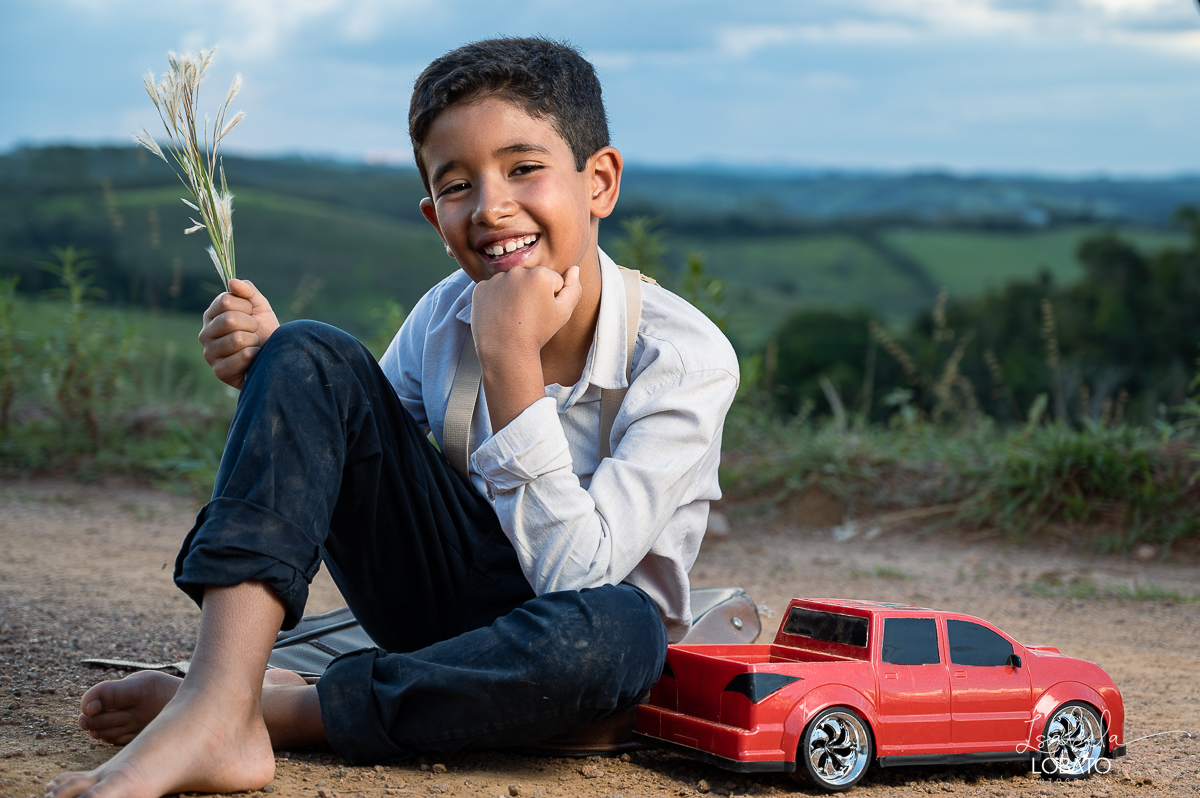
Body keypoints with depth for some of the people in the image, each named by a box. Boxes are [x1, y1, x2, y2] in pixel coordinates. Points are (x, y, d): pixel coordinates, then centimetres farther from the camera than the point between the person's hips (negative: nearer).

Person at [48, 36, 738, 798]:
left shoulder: (687, 357, -19)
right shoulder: (446, 316, -5)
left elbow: (571, 574, -28)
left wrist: (511, 360, -30)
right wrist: (268, 376, -14)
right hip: (453, 591, 4)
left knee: (606, 633, -43)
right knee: (310, 355, -15)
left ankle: (285, 710, -25)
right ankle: (215, 710, -28)